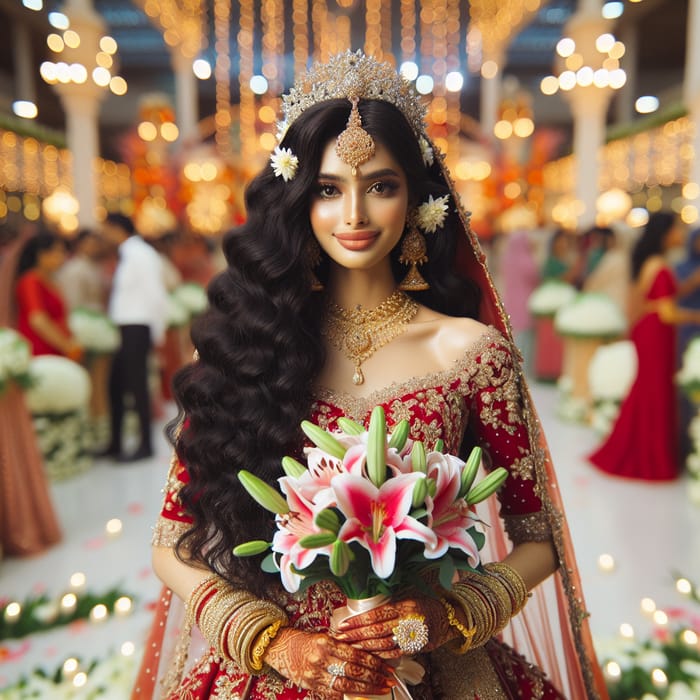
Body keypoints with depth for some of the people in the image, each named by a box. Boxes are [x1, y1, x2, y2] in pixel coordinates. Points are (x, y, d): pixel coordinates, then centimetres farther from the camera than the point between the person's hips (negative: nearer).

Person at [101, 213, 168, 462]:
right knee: (115, 384, 13)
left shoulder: (140, 254, -13)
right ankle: (115, 444, 24)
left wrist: (157, 333, -13)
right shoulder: (127, 254, 14)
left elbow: (156, 296, -16)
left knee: (137, 385, -2)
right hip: (124, 327, 9)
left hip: (137, 328, -9)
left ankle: (145, 445, 11)